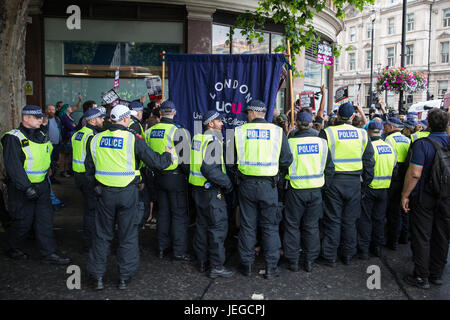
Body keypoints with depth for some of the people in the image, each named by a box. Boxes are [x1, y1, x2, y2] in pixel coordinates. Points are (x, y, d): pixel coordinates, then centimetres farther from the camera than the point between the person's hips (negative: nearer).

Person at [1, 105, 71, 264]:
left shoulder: (42, 136, 9)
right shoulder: (13, 138, -14)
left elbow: (50, 152, 24)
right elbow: (13, 167, -21)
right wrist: (26, 187, -26)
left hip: (42, 185, 7)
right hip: (22, 188, -7)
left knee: (45, 220, 8)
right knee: (23, 221, 4)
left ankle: (49, 253, 15)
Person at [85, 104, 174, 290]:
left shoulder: (96, 140, 2)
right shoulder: (133, 139, -10)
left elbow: (89, 171, 10)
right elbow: (156, 162, -8)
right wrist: (168, 155, 11)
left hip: (104, 192, 3)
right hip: (127, 193, -3)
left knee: (102, 235, 14)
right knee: (128, 236, 10)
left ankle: (98, 277, 19)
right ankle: (124, 278, 16)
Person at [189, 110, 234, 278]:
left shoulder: (197, 138, 11)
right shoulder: (213, 140, -17)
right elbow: (209, 168, -26)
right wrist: (227, 183, -16)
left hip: (197, 188, 9)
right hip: (211, 190, -9)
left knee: (202, 224, 16)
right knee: (218, 226, -2)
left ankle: (202, 261, 27)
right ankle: (216, 266, 3)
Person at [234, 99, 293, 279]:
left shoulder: (240, 131, -1)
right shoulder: (277, 131, -3)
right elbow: (286, 160, -1)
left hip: (246, 184, 1)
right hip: (268, 185, -1)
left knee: (247, 225, 11)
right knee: (270, 226, 9)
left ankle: (246, 265, 20)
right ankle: (271, 268, 12)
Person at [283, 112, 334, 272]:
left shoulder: (290, 143, -10)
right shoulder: (322, 143, 0)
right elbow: (330, 168, 6)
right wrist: (325, 185, 17)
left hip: (296, 191, -3)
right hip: (316, 190, 3)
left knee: (292, 225, 10)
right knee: (312, 226, 14)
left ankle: (293, 261, 15)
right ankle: (310, 261, 19)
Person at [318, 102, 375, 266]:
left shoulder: (327, 133, -7)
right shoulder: (362, 134, 3)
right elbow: (369, 161, 8)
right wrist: (365, 182, 16)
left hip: (334, 181, -3)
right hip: (355, 182, 3)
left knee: (333, 220, 4)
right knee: (350, 220, 13)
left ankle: (329, 257, 10)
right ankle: (348, 255, 22)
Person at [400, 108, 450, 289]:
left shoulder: (423, 144, -16)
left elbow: (414, 173, -21)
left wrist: (405, 195, -11)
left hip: (424, 197, -5)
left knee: (421, 237, 4)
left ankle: (422, 277, 11)